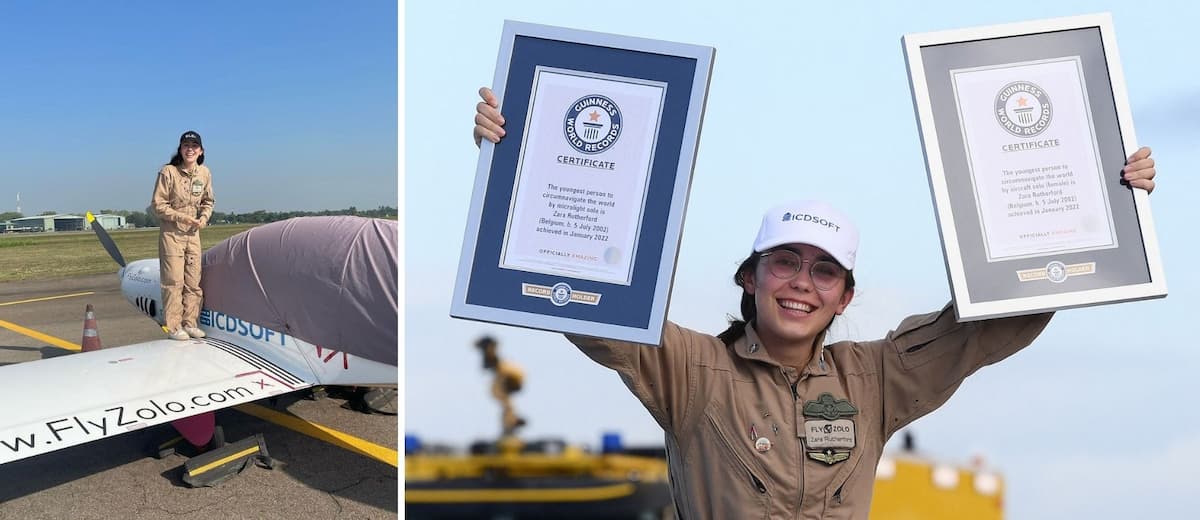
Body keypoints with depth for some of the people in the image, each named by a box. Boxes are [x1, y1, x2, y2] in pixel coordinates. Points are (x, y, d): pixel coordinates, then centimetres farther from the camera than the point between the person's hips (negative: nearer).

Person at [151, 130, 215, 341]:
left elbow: (208, 202, 14)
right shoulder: (168, 172, -13)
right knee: (174, 280, -4)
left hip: (193, 233, 5)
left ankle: (189, 323, 19)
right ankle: (173, 327, 3)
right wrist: (182, 217, -17)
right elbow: (158, 205, -11)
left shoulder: (204, 173, 2)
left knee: (193, 281, 8)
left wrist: (203, 218, -4)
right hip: (171, 232, -5)